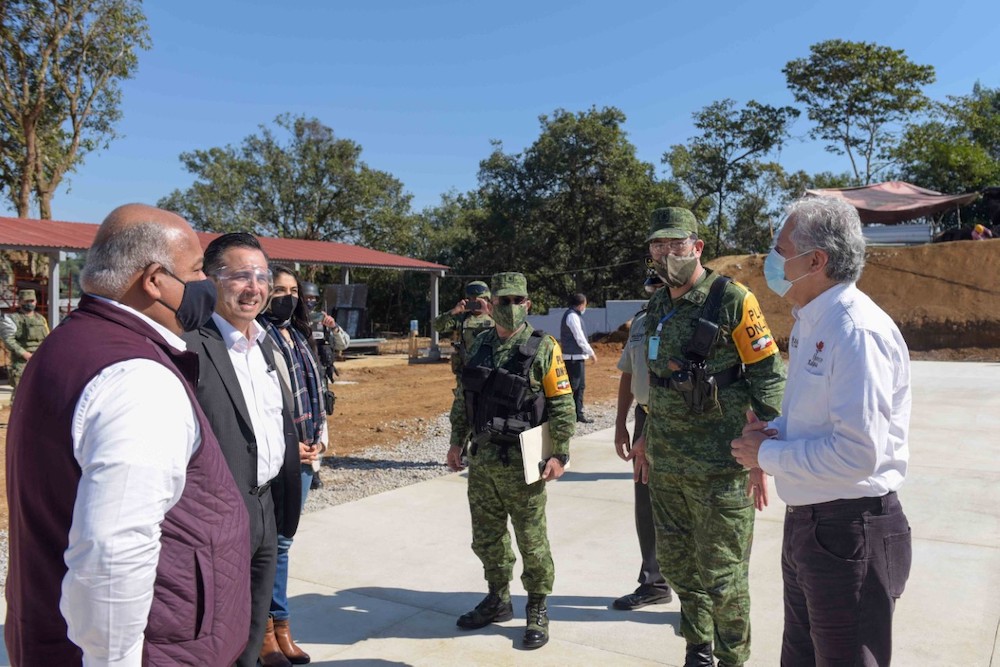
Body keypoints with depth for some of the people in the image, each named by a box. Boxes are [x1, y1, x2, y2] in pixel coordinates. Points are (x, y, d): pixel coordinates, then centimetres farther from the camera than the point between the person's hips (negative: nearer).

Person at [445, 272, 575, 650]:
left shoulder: (543, 348, -8)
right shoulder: (479, 346, 8)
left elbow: (562, 404, -9)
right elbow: (462, 398, 15)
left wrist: (560, 454, -13)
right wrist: (456, 441, 12)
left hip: (521, 463, -5)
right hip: (481, 461, 5)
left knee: (531, 540, 6)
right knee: (486, 537, 16)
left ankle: (538, 611, 24)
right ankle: (498, 600, 36)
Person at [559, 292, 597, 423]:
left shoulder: (574, 315, 16)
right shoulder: (572, 316, -15)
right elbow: (580, 339, -17)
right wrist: (592, 353, -8)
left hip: (577, 357, 10)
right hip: (574, 357, -10)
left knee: (580, 386, 15)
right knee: (573, 386, -7)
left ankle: (579, 414, 21)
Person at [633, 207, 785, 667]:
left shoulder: (732, 300, -10)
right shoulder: (657, 306, 10)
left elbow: (768, 377, -10)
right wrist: (646, 438, 20)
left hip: (719, 466, -6)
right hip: (665, 465, 7)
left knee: (721, 575, 4)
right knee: (676, 564, 16)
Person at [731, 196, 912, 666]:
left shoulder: (857, 331, -22)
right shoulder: (810, 324, 8)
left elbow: (857, 452, -30)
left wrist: (767, 455, -17)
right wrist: (773, 430, -1)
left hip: (849, 531, -9)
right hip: (806, 520, 9)